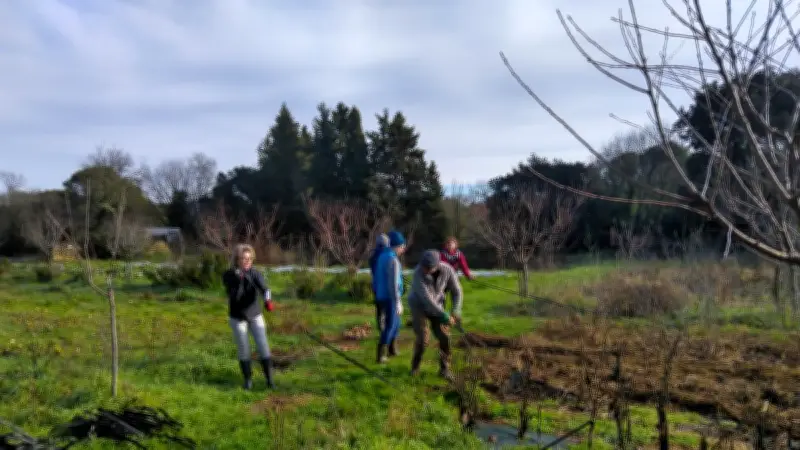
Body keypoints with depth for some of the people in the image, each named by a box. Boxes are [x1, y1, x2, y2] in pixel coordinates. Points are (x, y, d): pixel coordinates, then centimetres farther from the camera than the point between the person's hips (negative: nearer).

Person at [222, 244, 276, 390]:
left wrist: (268, 301, -52)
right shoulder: (228, 275, -15)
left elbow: (264, 289, -31)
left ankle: (269, 379, 10)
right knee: (243, 350, 5)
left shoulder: (255, 273, -13)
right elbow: (234, 297, -25)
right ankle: (248, 379, 25)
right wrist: (239, 280, -38)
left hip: (255, 316, 1)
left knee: (263, 347, -4)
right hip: (237, 318, -1)